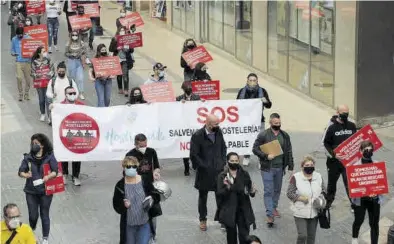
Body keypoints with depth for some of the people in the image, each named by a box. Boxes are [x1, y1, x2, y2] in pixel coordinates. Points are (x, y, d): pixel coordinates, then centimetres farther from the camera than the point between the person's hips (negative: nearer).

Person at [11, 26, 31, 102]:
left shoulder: (28, 38, 2)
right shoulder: (14, 40, 5)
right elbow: (12, 50, 12)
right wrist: (13, 53, -12)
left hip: (27, 61, 0)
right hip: (19, 62, 0)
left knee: (28, 79, 5)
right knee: (19, 78, -11)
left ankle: (26, 94, 22)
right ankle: (20, 94, 3)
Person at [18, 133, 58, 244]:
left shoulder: (49, 157, -5)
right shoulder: (28, 157, 0)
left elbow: (55, 171, -9)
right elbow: (20, 171, -2)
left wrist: (48, 176, -29)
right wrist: (25, 175, -25)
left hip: (46, 191, -1)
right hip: (31, 191, 1)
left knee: (44, 215, 5)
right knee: (33, 215, 4)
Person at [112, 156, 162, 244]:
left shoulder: (145, 181, -5)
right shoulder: (120, 185, -8)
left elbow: (156, 196, 4)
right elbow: (116, 205, -6)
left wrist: (152, 199, -18)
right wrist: (123, 205, -26)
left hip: (145, 223, 0)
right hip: (129, 224, 0)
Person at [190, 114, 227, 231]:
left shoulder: (218, 132, -1)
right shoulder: (197, 136, -15)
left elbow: (223, 147, 14)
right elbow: (194, 155, -13)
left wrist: (223, 162, 4)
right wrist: (204, 167, -13)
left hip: (219, 171, 3)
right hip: (204, 173, -3)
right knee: (203, 197, 13)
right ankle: (202, 219, 28)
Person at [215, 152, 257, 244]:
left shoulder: (244, 174, 1)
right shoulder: (222, 176, -4)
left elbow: (250, 190, 5)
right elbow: (219, 194, -9)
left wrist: (252, 192, -17)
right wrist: (227, 188, -28)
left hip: (243, 210, 1)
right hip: (229, 211, -1)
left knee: (244, 236, -4)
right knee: (231, 236, 9)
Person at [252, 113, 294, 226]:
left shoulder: (285, 135, 5)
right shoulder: (263, 135, -8)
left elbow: (289, 152, 8)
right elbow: (255, 149, -7)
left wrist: (290, 167, 4)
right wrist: (266, 156, -20)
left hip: (280, 168, 4)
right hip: (267, 168, -4)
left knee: (277, 190, 16)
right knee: (268, 191, -6)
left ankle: (274, 207, 36)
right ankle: (270, 215, -6)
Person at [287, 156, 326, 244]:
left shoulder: (318, 177, 3)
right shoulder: (296, 178, -10)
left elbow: (323, 191, 13)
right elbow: (290, 193, -9)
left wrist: (321, 198, -8)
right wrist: (301, 198, -23)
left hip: (314, 212, 4)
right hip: (300, 213, -4)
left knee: (312, 235, 13)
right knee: (302, 235, -11)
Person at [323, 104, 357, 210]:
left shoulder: (352, 125, 1)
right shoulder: (332, 127, -9)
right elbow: (326, 143, -5)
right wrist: (332, 152, -18)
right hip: (334, 160, -1)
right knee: (332, 181, 16)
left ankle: (354, 203, 1)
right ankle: (329, 200, 34)